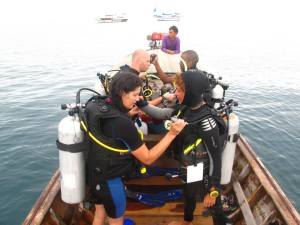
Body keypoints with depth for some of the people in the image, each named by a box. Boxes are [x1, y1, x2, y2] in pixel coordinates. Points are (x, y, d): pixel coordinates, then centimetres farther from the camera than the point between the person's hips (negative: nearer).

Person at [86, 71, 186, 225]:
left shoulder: (98, 107, -9)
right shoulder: (122, 123, -32)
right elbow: (147, 158, -23)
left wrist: (128, 113, 9)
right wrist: (172, 134, -25)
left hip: (94, 172, 7)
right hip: (109, 179, -7)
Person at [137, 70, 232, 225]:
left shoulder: (206, 121, -31)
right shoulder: (184, 108, -9)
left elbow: (215, 157, -25)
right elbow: (160, 114, 5)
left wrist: (213, 190, -19)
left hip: (203, 174, -9)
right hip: (187, 169, 9)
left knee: (214, 208, 13)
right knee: (188, 196, 33)